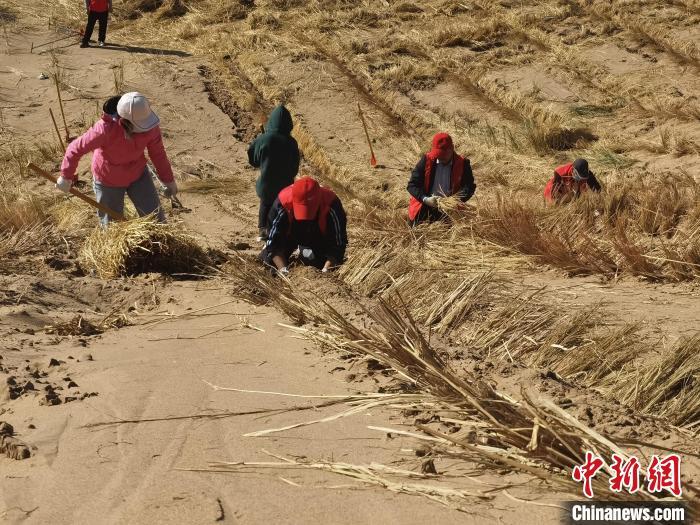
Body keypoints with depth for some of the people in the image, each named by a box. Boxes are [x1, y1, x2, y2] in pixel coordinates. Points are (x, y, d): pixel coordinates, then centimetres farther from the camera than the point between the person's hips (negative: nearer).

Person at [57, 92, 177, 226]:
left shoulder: (150, 127, -26)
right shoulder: (106, 129, -39)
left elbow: (157, 153, -7)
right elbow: (76, 148, -26)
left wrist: (168, 180, 3)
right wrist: (66, 177, -16)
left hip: (138, 174, 3)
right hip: (108, 181, -3)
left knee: (156, 218, 6)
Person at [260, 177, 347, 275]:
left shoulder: (331, 205, -40)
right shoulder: (282, 204, -39)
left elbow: (338, 243, -32)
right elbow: (274, 241, -31)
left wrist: (326, 269, -44)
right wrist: (282, 268, -43)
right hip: (289, 235, 1)